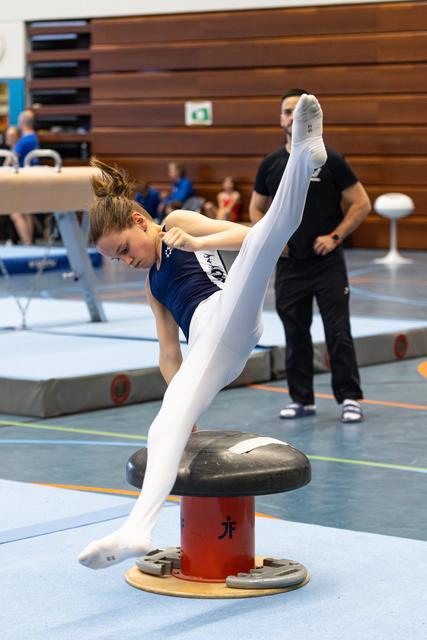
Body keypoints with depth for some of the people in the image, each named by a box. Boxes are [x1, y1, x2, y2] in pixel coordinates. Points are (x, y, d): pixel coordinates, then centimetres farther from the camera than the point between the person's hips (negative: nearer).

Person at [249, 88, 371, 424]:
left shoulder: (330, 160, -5)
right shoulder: (271, 164, 5)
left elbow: (361, 203, -2)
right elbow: (256, 209, 17)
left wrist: (335, 237, -9)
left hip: (327, 263, -3)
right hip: (289, 264, 3)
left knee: (338, 332, -4)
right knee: (296, 334, 9)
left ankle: (350, 398, 2)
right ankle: (302, 399, 18)